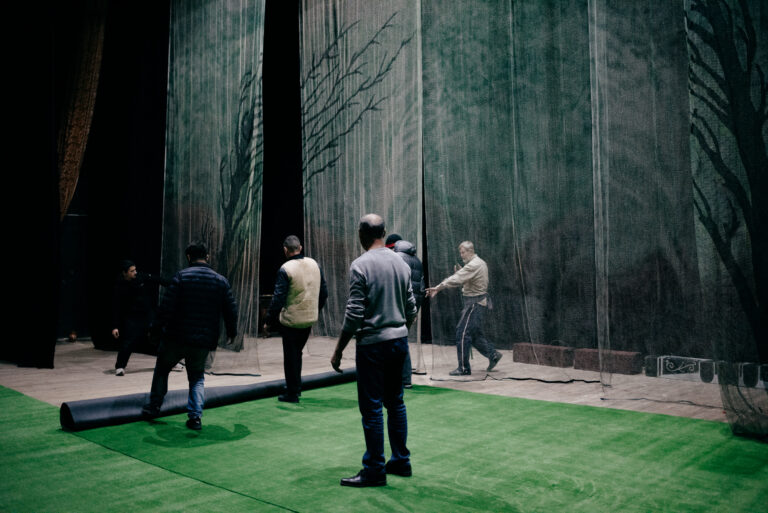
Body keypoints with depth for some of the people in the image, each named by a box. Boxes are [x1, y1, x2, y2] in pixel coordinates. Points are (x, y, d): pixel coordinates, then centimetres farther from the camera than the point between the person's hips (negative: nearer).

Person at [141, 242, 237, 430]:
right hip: (203, 341, 2)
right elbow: (231, 310, 5)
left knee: (162, 369, 21)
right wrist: (232, 332, 18)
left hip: (177, 337, -2)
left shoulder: (181, 276, -8)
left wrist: (160, 324, 3)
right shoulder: (221, 280, 2)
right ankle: (195, 415, 4)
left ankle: (154, 406, 29)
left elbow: (167, 306, -12)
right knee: (197, 377, 16)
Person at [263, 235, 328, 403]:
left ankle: (292, 394, 14)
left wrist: (268, 321, -8)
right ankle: (296, 386, 31)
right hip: (310, 319, 6)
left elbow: (278, 299, -17)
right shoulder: (314, 264, 2)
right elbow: (324, 293, 9)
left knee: (290, 357, 6)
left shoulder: (285, 269, -16)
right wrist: (316, 311, 22)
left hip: (291, 320, -6)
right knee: (297, 352, 22)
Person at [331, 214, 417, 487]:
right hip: (399, 341, 7)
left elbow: (354, 314, -16)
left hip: (373, 344, -7)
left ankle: (374, 470, 10)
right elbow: (411, 309, 11)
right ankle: (401, 461, 25)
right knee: (395, 402, 16)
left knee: (372, 408, 2)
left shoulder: (360, 265, -13)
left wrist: (338, 350, -9)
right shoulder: (401, 263, 6)